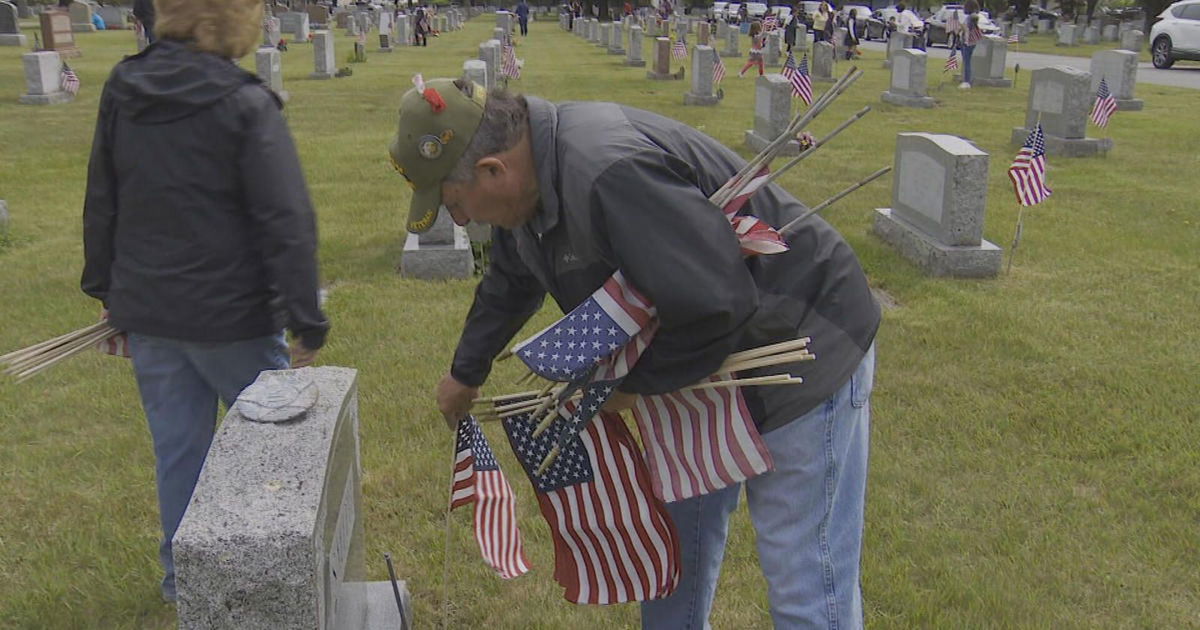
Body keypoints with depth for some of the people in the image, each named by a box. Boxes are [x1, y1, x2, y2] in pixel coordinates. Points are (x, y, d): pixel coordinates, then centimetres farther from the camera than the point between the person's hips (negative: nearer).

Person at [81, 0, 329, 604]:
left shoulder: (120, 94, 3)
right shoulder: (244, 104, -16)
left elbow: (100, 204, 12)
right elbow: (287, 224, -20)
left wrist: (106, 289, 23)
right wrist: (307, 323, -16)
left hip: (147, 313, 6)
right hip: (232, 316, -5)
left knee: (177, 449, 18)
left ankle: (182, 577, 32)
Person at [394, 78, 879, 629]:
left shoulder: (609, 174, -35)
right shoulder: (528, 176, -2)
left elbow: (718, 308, -35)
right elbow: (509, 284, 19)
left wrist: (631, 382, -17)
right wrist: (466, 372, 32)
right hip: (710, 360, 10)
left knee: (803, 586, -2)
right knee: (677, 539, 22)